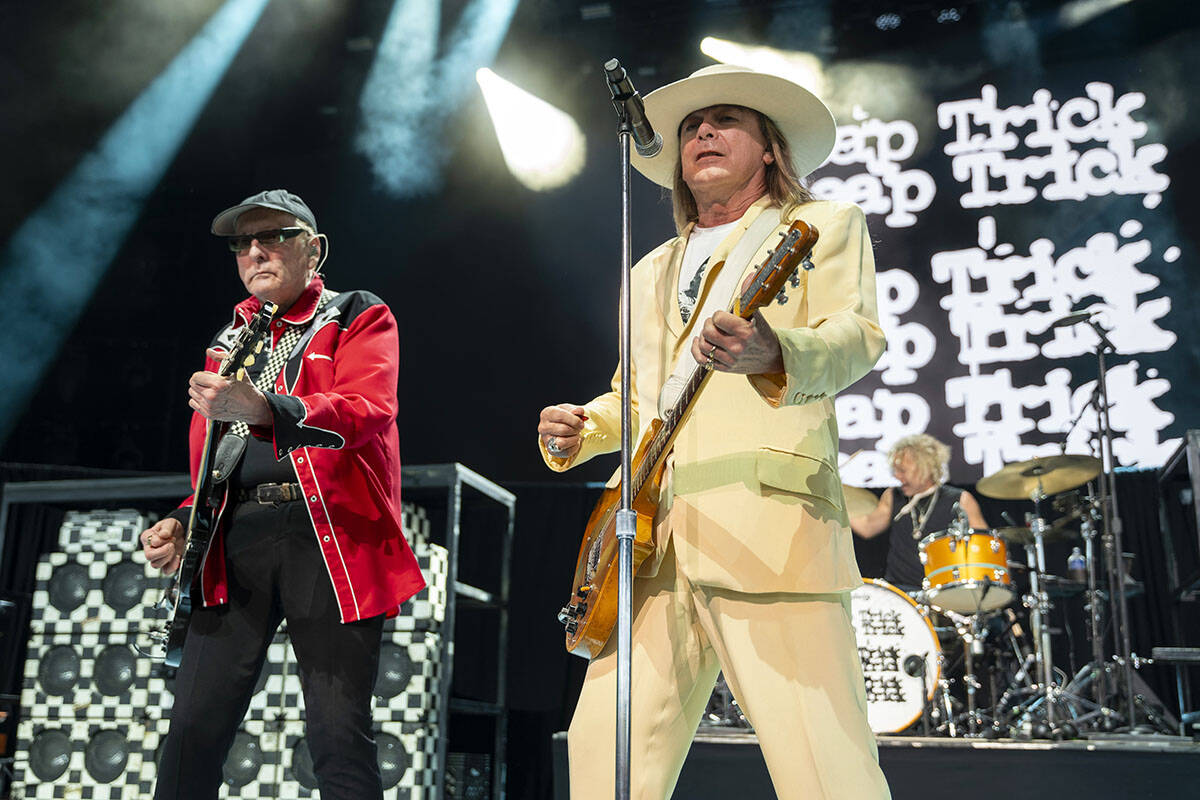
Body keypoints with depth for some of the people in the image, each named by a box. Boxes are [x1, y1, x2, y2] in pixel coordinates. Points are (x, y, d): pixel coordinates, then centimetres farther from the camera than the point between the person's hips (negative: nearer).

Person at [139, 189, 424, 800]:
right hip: (236, 536, 5)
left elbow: (367, 410, -15)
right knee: (194, 725, 1)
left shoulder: (360, 319, 6)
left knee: (338, 735, -8)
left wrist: (262, 410, -32)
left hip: (329, 531, -5)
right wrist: (184, 521, 7)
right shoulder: (230, 342, 24)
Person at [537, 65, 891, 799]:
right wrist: (581, 430, 11)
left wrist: (773, 352, -28)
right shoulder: (652, 272, 29)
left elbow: (858, 337, -5)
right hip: (653, 531, 6)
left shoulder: (826, 225, 12)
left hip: (769, 523, -5)